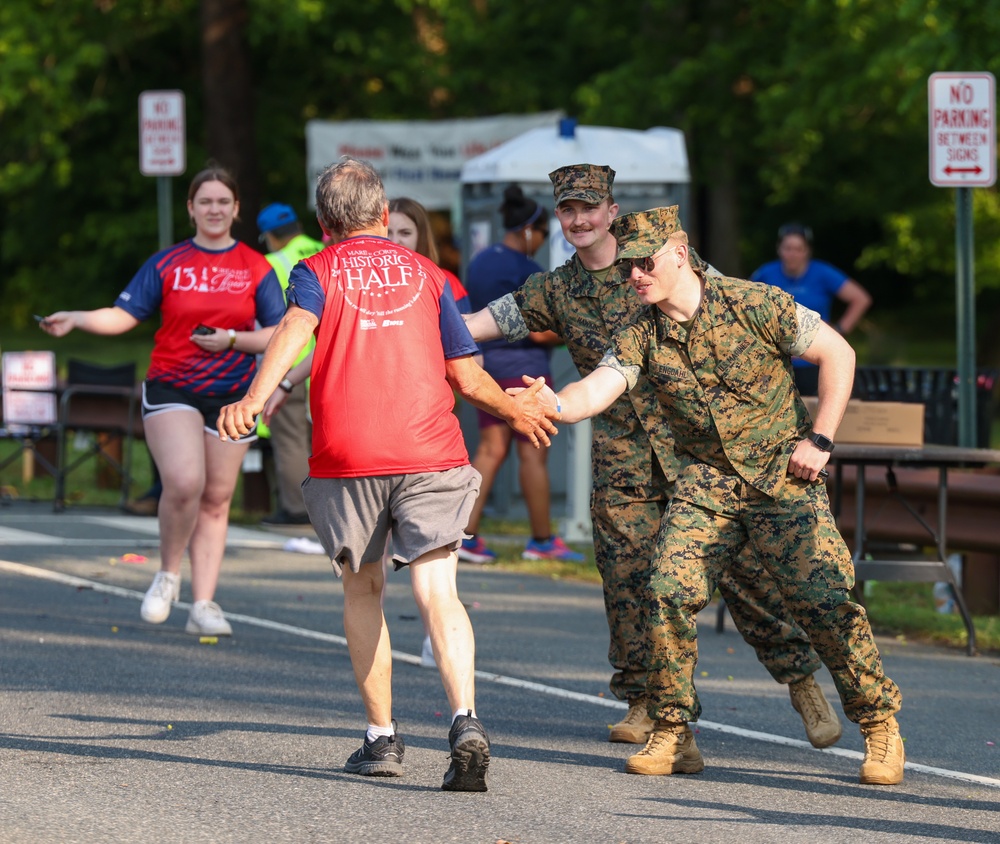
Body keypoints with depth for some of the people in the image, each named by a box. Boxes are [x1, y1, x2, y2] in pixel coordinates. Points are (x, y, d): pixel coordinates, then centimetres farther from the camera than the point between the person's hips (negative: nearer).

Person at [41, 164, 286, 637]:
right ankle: (168, 575, 1)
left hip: (232, 398, 2)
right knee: (184, 482, -22)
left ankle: (203, 605, 10)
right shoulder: (167, 264, 4)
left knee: (215, 500, 4)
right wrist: (77, 320, -14)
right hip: (171, 390, -1)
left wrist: (232, 340, -13)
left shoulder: (255, 269, 4)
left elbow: (280, 333, 2)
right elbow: (125, 315, 2)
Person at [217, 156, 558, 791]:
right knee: (437, 590, -8)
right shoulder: (425, 273, 18)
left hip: (347, 454, 0)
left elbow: (295, 328, -11)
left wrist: (253, 401, -25)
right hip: (431, 452, 1)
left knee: (362, 588, 18)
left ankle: (382, 737, 19)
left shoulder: (317, 271, 12)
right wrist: (517, 410, 34)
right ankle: (466, 721, -31)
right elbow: (468, 379, 15)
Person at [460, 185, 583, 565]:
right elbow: (539, 331, -19)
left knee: (491, 449, 8)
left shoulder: (480, 263, 10)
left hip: (487, 361, 8)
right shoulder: (526, 271, -16)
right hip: (524, 366, -8)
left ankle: (466, 534, 0)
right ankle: (542, 541, 9)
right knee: (534, 453, 1)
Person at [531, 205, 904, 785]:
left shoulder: (753, 305, -12)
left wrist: (820, 440, -10)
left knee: (823, 601, -13)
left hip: (784, 477, -3)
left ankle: (880, 725, 5)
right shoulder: (642, 335, -2)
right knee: (670, 593, -14)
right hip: (708, 481, 4)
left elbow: (838, 353, -5)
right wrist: (552, 404, -38)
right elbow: (596, 391, -16)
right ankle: (672, 734, -1)